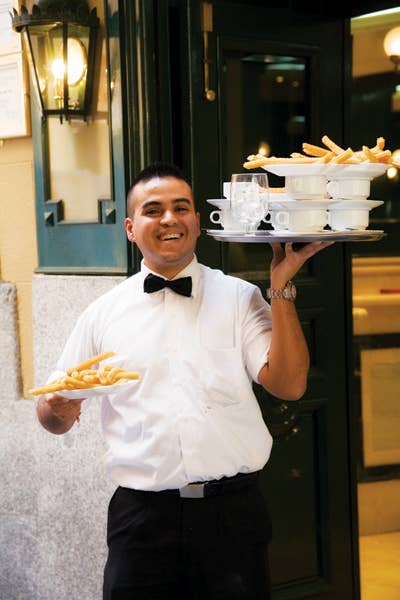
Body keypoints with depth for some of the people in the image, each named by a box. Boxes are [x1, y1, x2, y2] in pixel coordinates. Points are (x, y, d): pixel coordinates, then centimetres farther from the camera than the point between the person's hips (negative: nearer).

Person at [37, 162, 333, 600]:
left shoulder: (239, 297, 4)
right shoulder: (102, 313, 7)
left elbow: (289, 385, -7)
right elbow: (55, 418, 10)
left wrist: (281, 289, -12)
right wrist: (57, 408, -13)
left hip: (232, 510, 0)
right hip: (141, 514, 1)